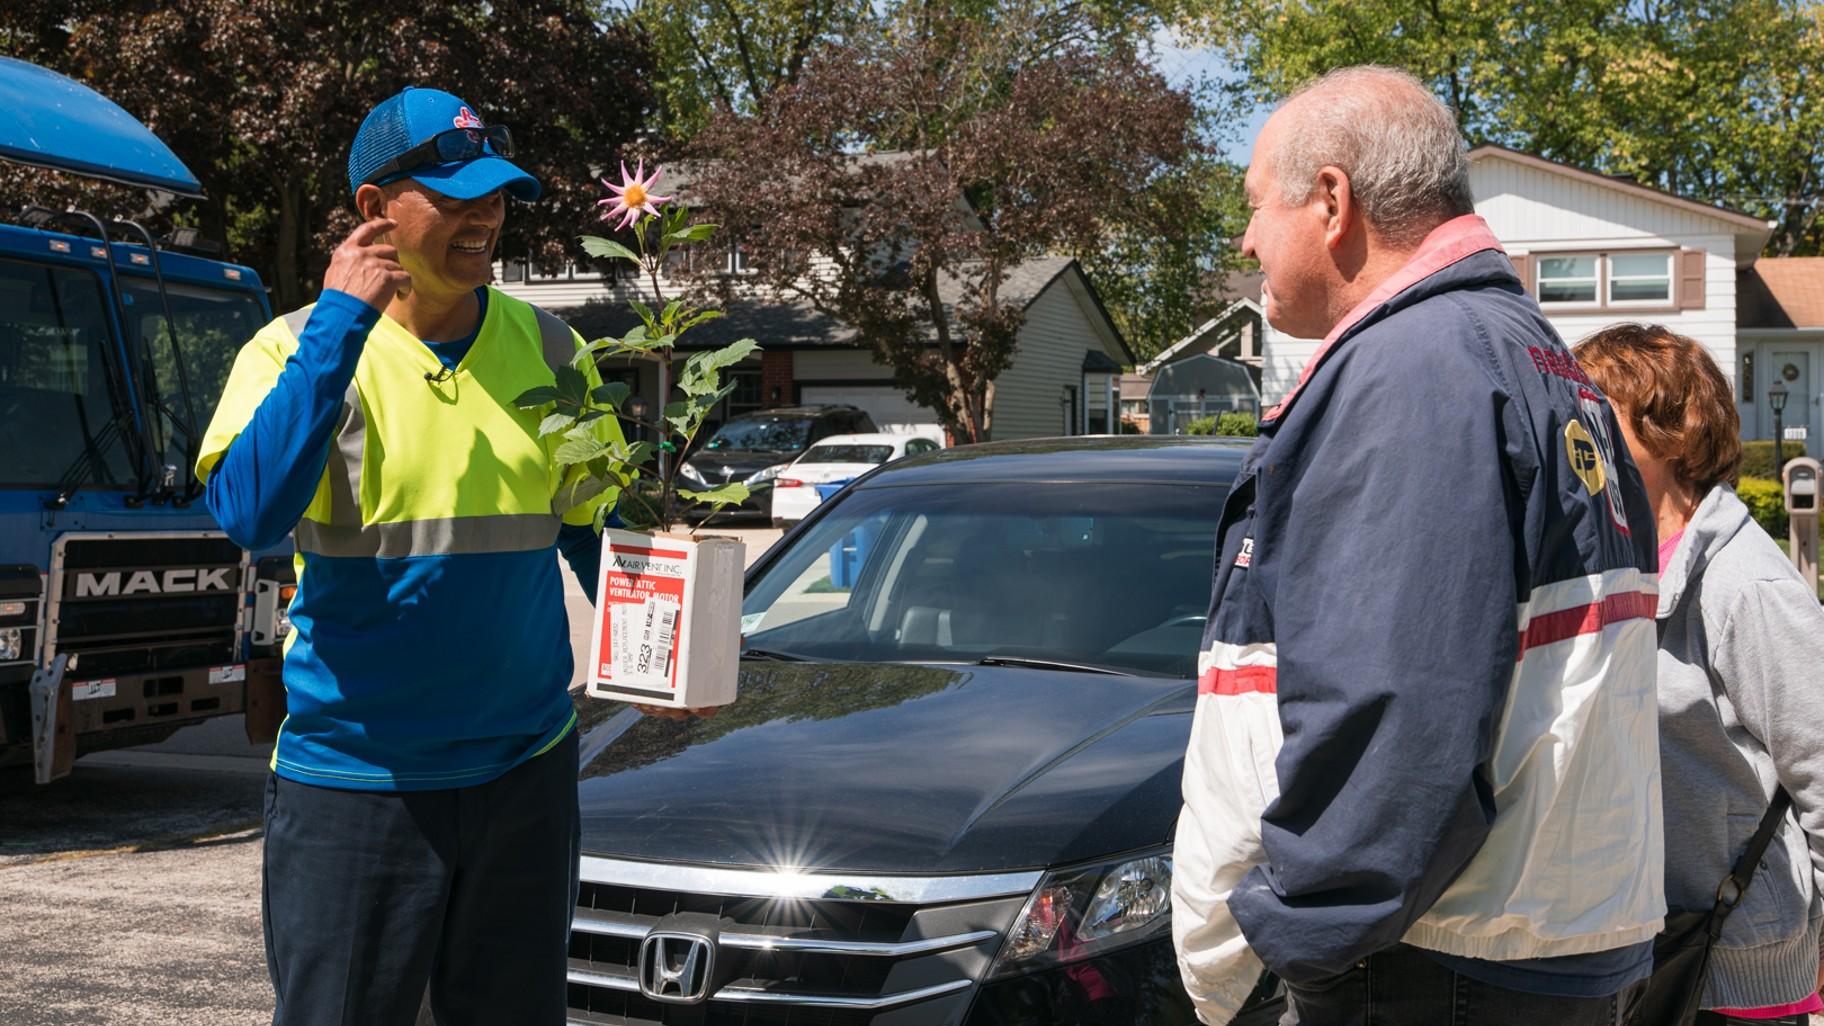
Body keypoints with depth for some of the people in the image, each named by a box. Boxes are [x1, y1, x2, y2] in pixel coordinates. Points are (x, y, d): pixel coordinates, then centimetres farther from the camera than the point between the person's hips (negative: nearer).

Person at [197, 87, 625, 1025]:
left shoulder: (549, 351, 4)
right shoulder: (300, 349, -6)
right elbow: (249, 514, -24)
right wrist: (342, 323, -22)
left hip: (525, 769, 3)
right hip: (353, 776, -3)